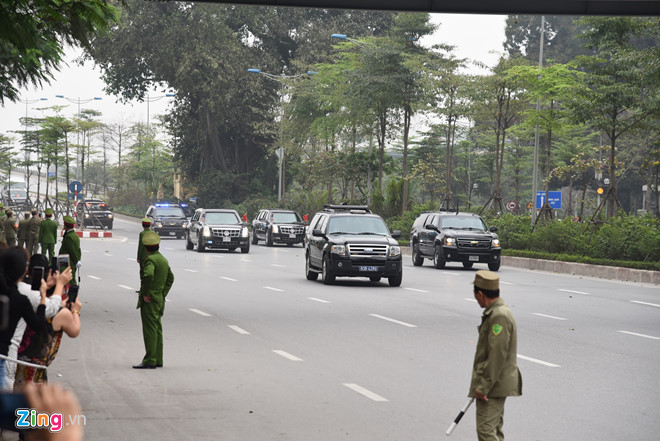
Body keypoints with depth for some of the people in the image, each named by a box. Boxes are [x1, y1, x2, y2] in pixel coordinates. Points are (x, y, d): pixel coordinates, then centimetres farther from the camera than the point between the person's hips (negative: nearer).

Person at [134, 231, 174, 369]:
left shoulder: (150, 260, -16)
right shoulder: (163, 260, 13)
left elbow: (148, 275, -34)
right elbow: (170, 278, 23)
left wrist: (145, 294, -23)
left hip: (149, 301, -9)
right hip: (160, 300, 9)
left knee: (150, 330, -7)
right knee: (157, 330, 13)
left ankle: (149, 361, -8)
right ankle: (158, 360, 17)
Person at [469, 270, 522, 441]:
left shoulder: (499, 316, -20)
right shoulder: (495, 313, 14)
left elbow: (497, 355, -24)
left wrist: (483, 386, -22)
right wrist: (480, 383, 26)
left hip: (493, 384, -11)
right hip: (496, 384, 11)